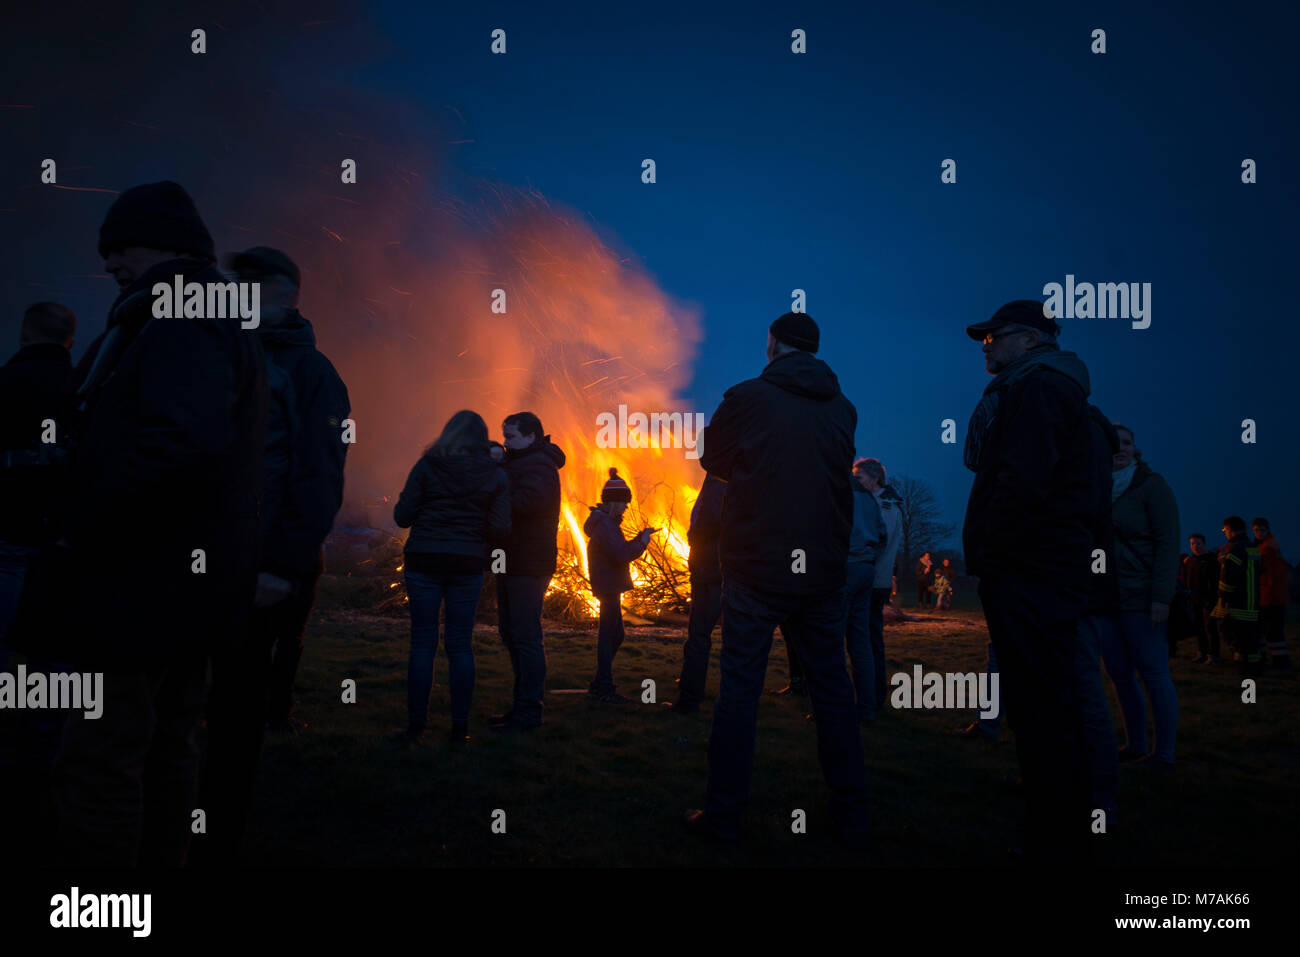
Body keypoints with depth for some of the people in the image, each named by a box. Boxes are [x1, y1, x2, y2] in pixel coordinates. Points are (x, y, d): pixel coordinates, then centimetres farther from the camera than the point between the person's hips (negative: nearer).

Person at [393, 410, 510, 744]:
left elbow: (402, 516, -2)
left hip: (423, 563, -1)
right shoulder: (495, 475, 0)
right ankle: (459, 727, 9)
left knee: (422, 642, 7)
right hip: (468, 566, 1)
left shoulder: (427, 466, -2)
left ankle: (416, 724, 10)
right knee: (461, 645, 8)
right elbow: (499, 529, -4)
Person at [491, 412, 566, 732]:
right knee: (510, 634, 14)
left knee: (525, 636, -8)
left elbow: (530, 501, -29)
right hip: (510, 563, 11)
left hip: (529, 567, -11)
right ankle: (521, 705, 23)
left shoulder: (538, 465, -11)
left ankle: (529, 711, -3)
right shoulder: (515, 463, 21)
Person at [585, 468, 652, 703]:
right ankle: (604, 689, -3)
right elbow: (622, 554, -25)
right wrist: (642, 542, -13)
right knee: (608, 635, -7)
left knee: (616, 635, 15)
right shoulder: (604, 525, -17)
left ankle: (598, 685, 21)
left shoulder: (607, 522, 16)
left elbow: (621, 550, 21)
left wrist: (639, 538, 10)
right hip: (608, 586, -11)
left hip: (610, 587, 11)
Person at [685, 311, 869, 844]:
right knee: (831, 686, 11)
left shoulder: (747, 398, -6)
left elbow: (713, 459, 8)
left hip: (756, 567, -3)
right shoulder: (842, 409, 6)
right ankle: (852, 814, 17)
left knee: (739, 688, 3)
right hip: (823, 571, 4)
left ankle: (724, 814, 9)